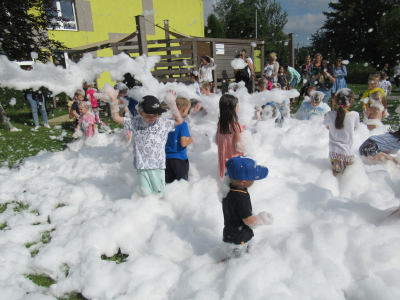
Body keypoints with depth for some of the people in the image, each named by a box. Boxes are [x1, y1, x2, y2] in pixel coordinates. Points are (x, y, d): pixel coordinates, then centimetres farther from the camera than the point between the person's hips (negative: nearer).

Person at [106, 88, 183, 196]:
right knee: (145, 193, 6)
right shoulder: (135, 123, 0)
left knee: (159, 193, 11)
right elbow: (116, 118, 3)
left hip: (158, 165, 0)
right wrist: (113, 100, -6)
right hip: (142, 165, 0)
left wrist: (172, 104, -13)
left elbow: (179, 121, -4)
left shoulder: (163, 123, -1)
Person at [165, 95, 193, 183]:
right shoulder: (183, 124, -15)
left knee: (169, 183, 14)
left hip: (167, 157, 6)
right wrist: (191, 139, -2)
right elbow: (183, 143, -21)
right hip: (179, 159, -6)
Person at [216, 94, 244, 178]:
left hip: (223, 155, 6)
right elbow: (238, 145, -21)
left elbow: (216, 139, 6)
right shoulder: (236, 125, -23)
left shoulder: (220, 123, -6)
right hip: (234, 155, -6)